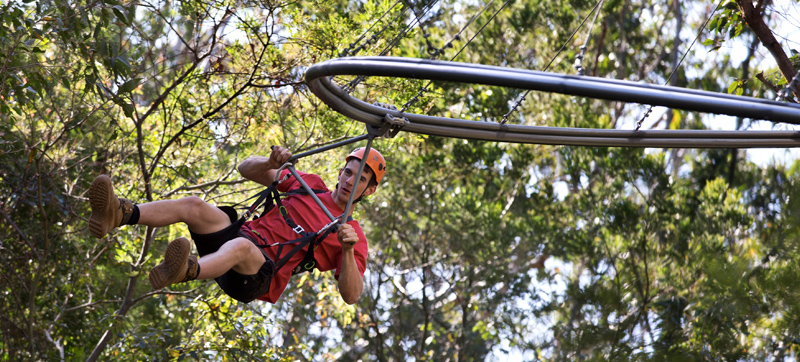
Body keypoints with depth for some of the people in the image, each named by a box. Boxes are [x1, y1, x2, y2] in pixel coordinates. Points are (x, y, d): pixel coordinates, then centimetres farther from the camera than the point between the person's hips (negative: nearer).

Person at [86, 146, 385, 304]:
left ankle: (185, 272, -75)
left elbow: (351, 295, -5)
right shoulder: (311, 184, 23)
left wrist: (348, 252, -21)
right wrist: (271, 163, -1)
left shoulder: (352, 235, 9)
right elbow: (246, 169, 23)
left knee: (240, 247, -41)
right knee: (194, 205, -21)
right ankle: (121, 214, -46)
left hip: (260, 277, -6)